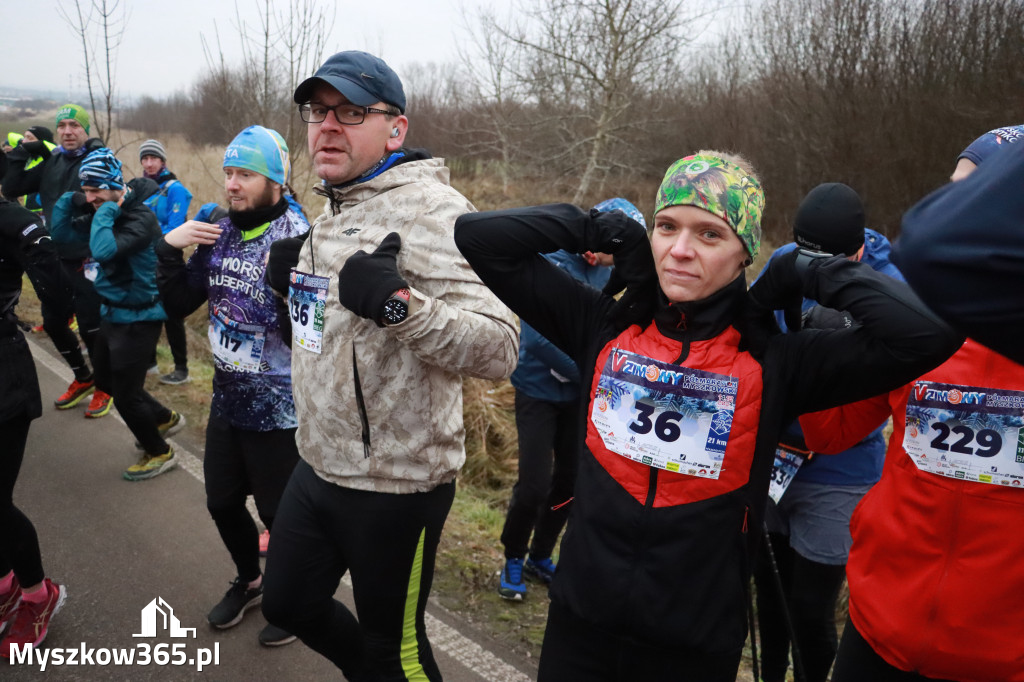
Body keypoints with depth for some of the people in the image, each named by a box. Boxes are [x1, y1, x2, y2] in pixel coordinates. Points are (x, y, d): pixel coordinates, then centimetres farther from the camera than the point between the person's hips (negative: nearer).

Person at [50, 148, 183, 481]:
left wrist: (107, 210, -26)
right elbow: (61, 234, 7)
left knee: (125, 393, 0)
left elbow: (103, 250, -35)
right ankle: (165, 419, 40)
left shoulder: (141, 218, -23)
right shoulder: (103, 214, 4)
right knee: (105, 381, 22)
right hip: (113, 313, 9)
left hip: (138, 318, -9)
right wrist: (69, 199, -5)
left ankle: (160, 453, 21)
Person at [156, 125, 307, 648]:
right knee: (223, 503, 22)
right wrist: (169, 248, -5)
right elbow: (179, 304, 7)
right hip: (226, 399, 7)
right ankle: (249, 581, 49)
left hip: (278, 409, -7)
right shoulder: (218, 232, 2)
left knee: (280, 512, 10)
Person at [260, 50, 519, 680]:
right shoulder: (334, 208, 9)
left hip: (395, 485, -9)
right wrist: (297, 278, 7)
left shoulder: (428, 207, -19)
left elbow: (499, 349, -27)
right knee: (288, 604, 25)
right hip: (319, 464, 9)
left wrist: (398, 303, -38)